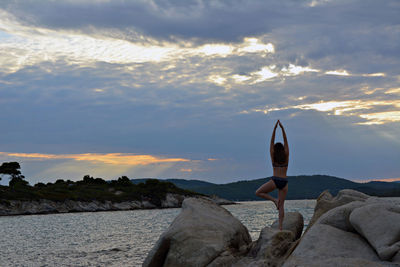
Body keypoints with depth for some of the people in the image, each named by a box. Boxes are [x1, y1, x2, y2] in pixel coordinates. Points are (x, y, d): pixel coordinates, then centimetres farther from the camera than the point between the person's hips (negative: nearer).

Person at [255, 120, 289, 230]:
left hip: (274, 181, -3)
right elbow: (285, 141, 10)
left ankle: (274, 200, -6)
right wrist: (282, 128, 6)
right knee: (281, 205, 4)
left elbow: (272, 141, 4)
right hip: (284, 182, 3)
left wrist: (275, 128, 2)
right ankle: (280, 226, -5)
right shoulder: (286, 156, 6)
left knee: (258, 192, 13)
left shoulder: (273, 156, 3)